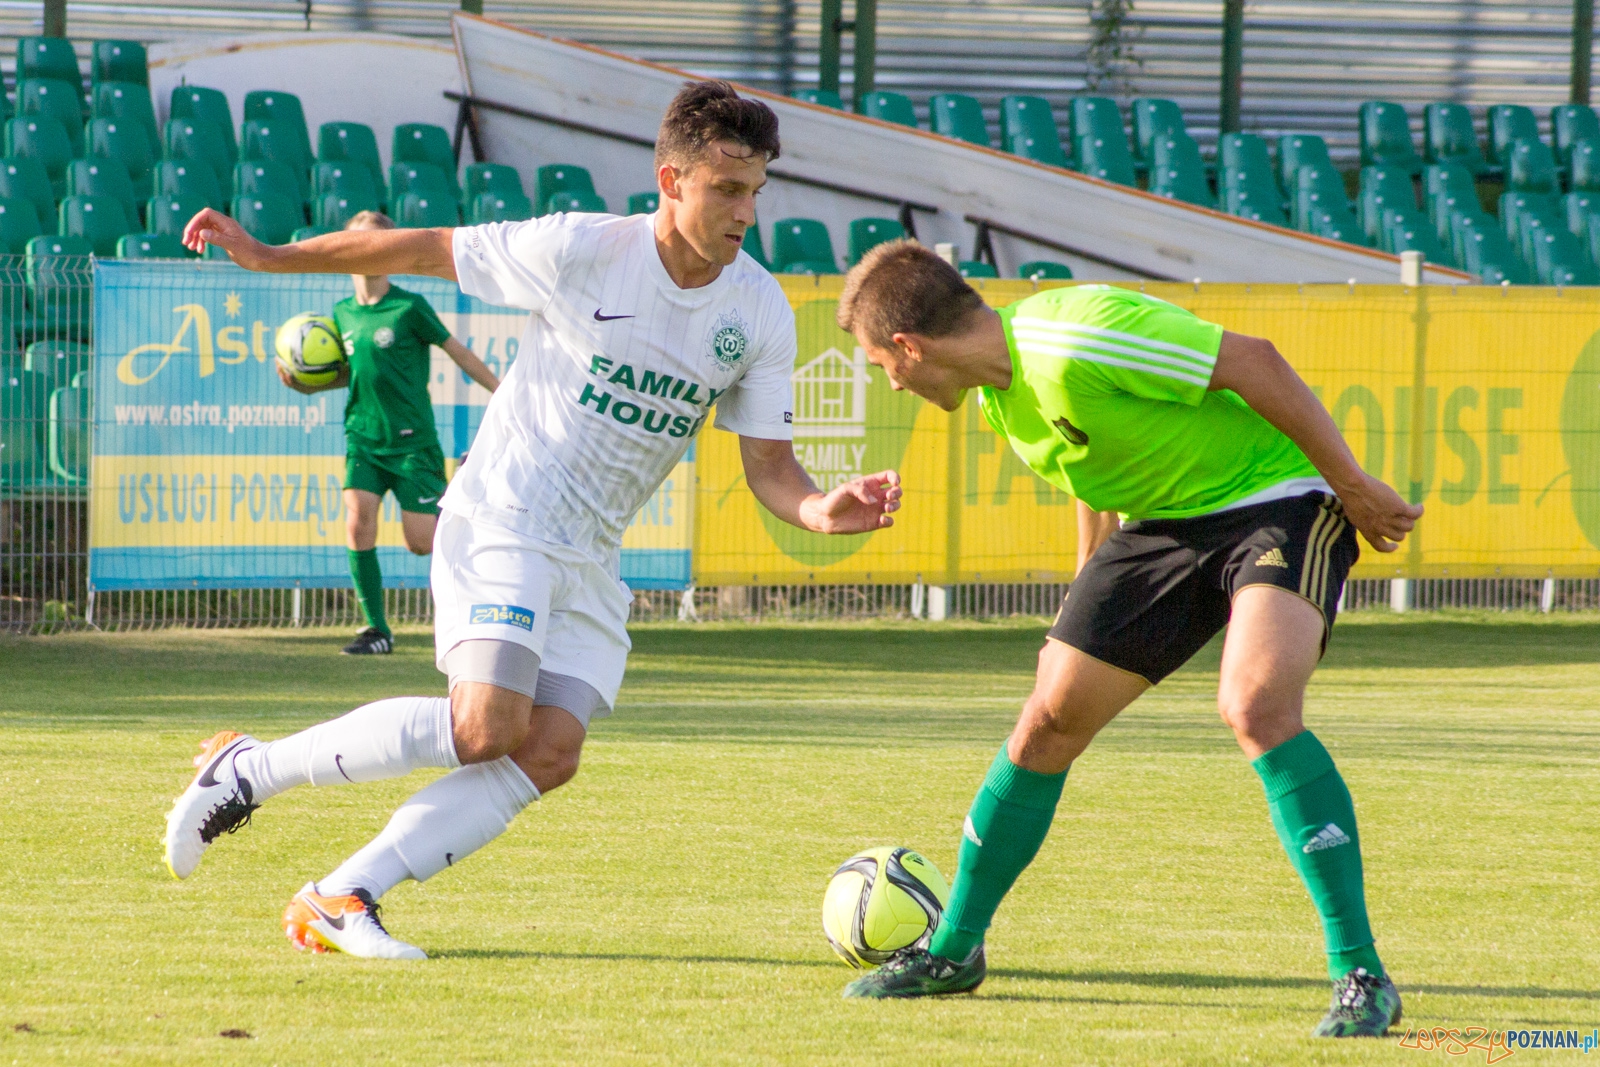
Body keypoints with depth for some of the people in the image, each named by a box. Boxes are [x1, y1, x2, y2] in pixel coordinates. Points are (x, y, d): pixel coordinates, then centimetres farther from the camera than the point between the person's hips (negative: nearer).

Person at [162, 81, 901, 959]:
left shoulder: (761, 316, -1)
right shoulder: (580, 252, -14)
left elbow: (768, 468, 2)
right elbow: (427, 251, -3)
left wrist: (823, 512, -21)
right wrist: (270, 258, -2)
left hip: (591, 559, 6)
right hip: (501, 521, -6)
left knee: (549, 755, -12)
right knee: (488, 729, -23)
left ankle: (339, 901, -7)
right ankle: (248, 770, -6)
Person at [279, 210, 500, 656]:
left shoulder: (409, 308, -9)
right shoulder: (343, 313, 6)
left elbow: (457, 352, -1)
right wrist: (307, 385, 2)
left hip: (412, 438, -4)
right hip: (363, 436, 4)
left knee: (421, 542, -6)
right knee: (358, 520, -15)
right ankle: (376, 628, -7)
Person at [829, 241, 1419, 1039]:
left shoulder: (1073, 341, -28)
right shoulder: (999, 394, 3)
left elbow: (1253, 360, -25)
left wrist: (1353, 485, -19)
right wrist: (1084, 625, 28)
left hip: (1277, 498, -9)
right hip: (1164, 521, 9)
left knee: (1255, 707, -30)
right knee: (1047, 719, 6)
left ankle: (1361, 976, -26)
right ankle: (954, 950, 23)